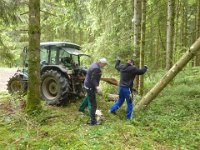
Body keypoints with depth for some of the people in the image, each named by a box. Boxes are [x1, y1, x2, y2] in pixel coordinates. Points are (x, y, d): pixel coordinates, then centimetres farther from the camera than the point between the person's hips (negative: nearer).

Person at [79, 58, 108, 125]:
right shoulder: (96, 68, -26)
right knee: (93, 104, -5)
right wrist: (97, 87, -40)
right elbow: (93, 80, -28)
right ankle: (93, 121, 2)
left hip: (87, 85, 11)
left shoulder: (95, 64, 6)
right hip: (90, 87, -11)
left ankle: (81, 108, 56)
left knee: (88, 97, 34)